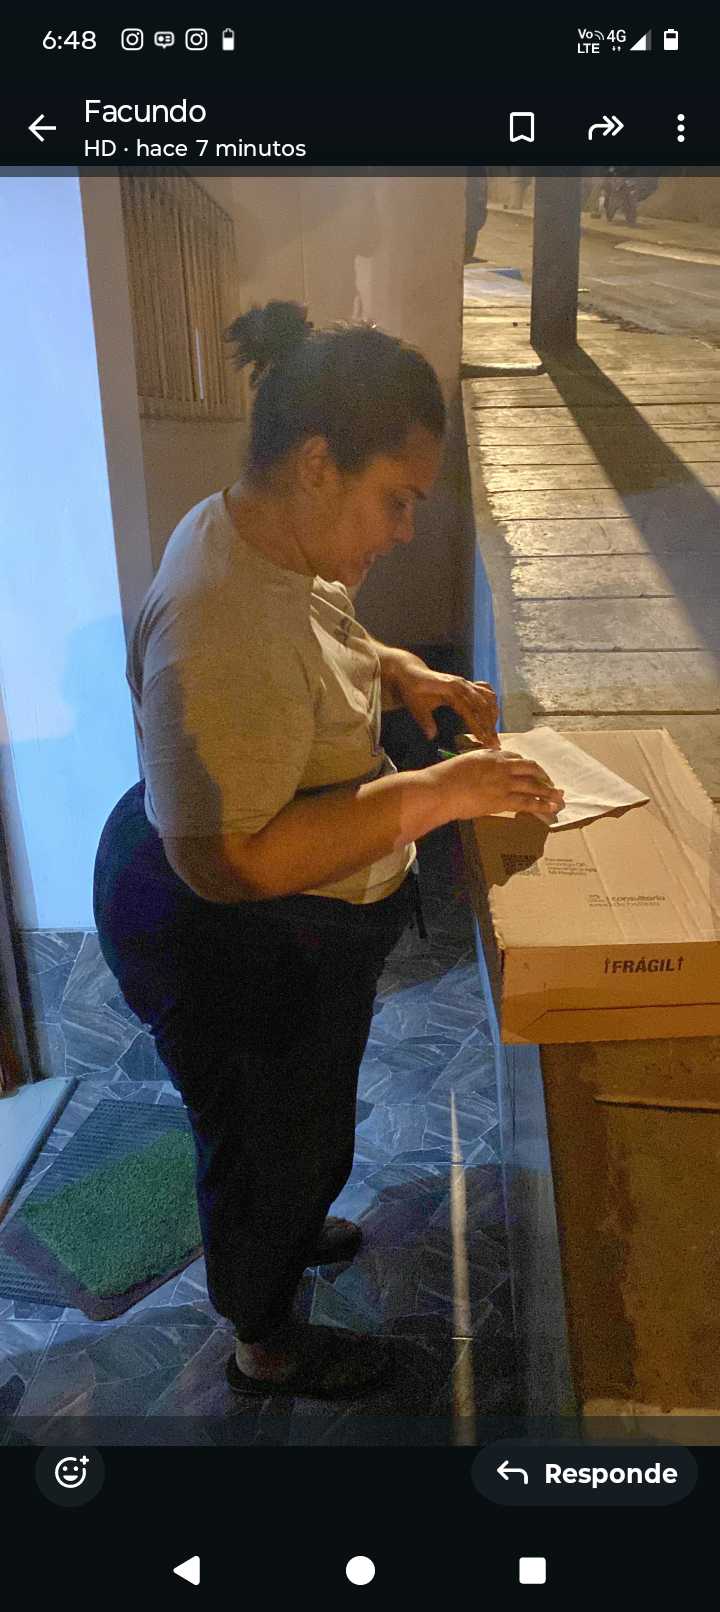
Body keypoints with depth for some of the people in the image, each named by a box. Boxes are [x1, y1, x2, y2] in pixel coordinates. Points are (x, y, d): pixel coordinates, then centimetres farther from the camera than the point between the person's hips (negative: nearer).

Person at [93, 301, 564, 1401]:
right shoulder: (222, 622, -35)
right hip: (231, 951, -9)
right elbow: (229, 861, -36)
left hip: (297, 936, 9)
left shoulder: (277, 540, -4)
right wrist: (432, 795, -35)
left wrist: (410, 680, -3)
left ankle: (281, 1230, 62)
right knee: (269, 1140, 16)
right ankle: (267, 1346, 46)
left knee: (301, 1118, 32)